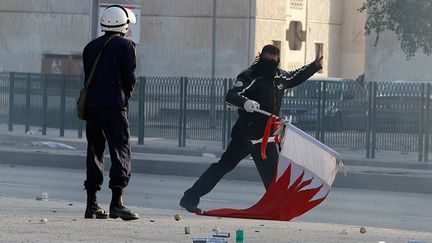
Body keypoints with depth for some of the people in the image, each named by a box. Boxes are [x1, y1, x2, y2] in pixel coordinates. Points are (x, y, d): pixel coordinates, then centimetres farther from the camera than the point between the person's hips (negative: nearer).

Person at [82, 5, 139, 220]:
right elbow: (129, 77, -7)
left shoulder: (91, 47, 14)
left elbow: (88, 77, 9)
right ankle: (116, 202, -14)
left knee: (94, 152, 10)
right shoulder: (125, 45, -3)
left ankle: (92, 204, 9)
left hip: (92, 105, 6)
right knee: (121, 152, -4)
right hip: (115, 106, -6)